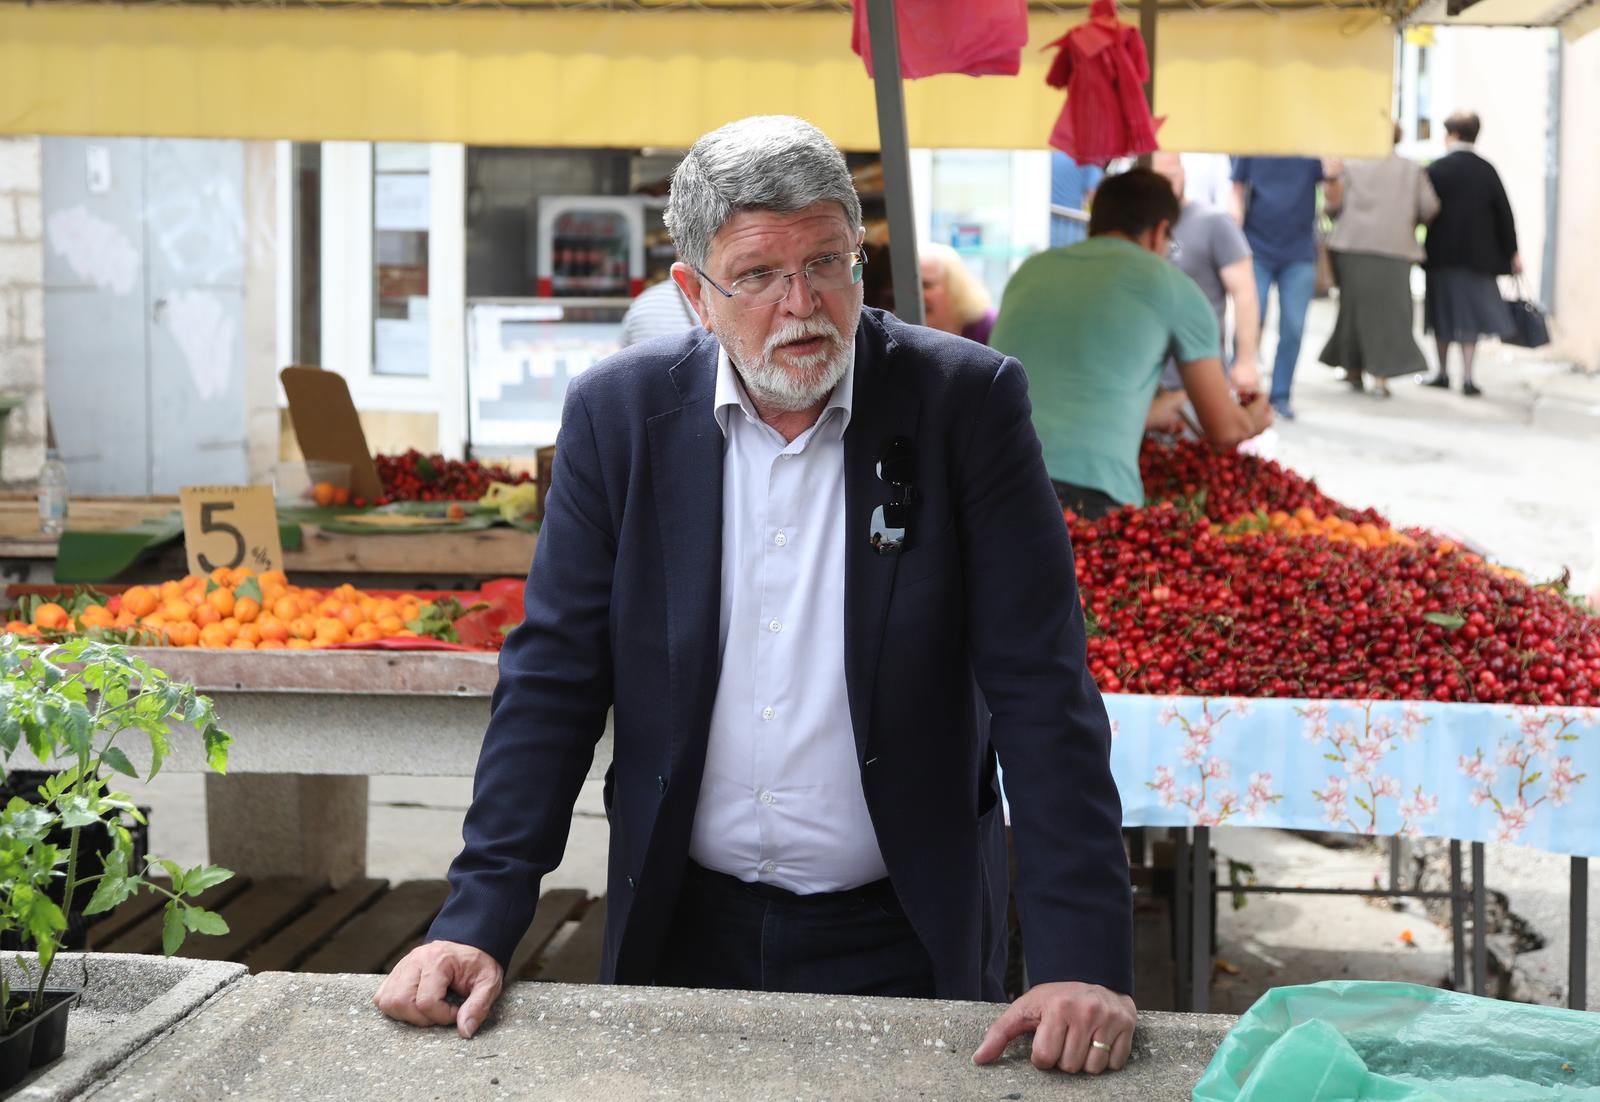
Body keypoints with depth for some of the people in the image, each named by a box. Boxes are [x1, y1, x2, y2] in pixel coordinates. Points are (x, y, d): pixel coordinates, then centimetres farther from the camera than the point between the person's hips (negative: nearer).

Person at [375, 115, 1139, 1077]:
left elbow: (1041, 689, -13)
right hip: (683, 930, 2)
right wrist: (479, 922, -10)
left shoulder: (966, 401, -11)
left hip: (905, 943, -2)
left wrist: (1084, 959, -20)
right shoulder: (618, 412, -5)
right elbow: (555, 678, -2)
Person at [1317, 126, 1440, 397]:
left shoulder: (1350, 166, 3)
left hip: (1353, 246, 1)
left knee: (1354, 306, 11)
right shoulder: (1412, 170, 6)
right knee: (1389, 310, 0)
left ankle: (1354, 370, 17)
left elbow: (1332, 205, -2)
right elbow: (1429, 209, 4)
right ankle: (1381, 375, -9)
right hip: (1396, 248, 0)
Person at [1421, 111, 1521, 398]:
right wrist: (1512, 253, 8)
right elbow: (1504, 215, 0)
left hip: (1442, 254, -1)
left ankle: (1443, 373, 19)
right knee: (1470, 313, 5)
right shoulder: (1487, 170, -2)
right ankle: (1467, 377, -2)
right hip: (1477, 255, 1)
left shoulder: (1436, 170, -9)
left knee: (1443, 315, 11)